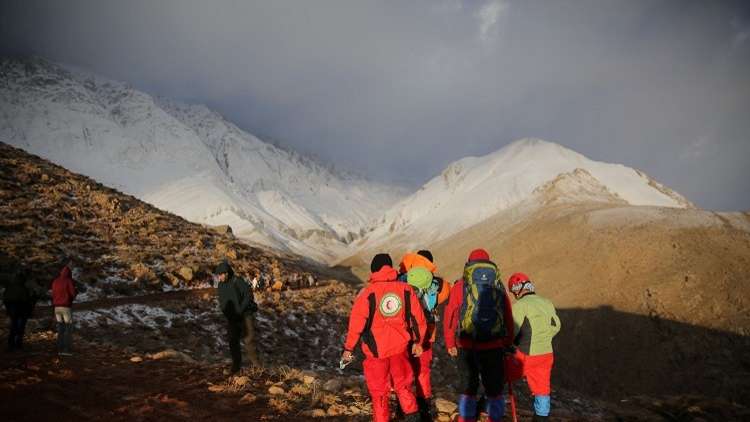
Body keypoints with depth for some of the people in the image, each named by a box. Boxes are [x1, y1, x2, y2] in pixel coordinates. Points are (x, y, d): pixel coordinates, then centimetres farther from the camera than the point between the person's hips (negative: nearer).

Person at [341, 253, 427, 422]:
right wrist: (417, 341, 14)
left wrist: (348, 348, -3)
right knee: (403, 384, 21)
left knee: (379, 391, 12)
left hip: (376, 349, -2)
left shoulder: (367, 293, -12)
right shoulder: (406, 289, -4)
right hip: (400, 347, 3)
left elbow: (356, 322, -11)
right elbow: (418, 318, 2)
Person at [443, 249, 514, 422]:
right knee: (494, 387, 14)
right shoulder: (499, 287, 5)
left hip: (467, 346, -1)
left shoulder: (460, 286, -2)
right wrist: (507, 343, 17)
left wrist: (450, 344, 7)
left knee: (467, 387, 13)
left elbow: (449, 317, -2)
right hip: (494, 346, 1)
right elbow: (508, 318, 8)